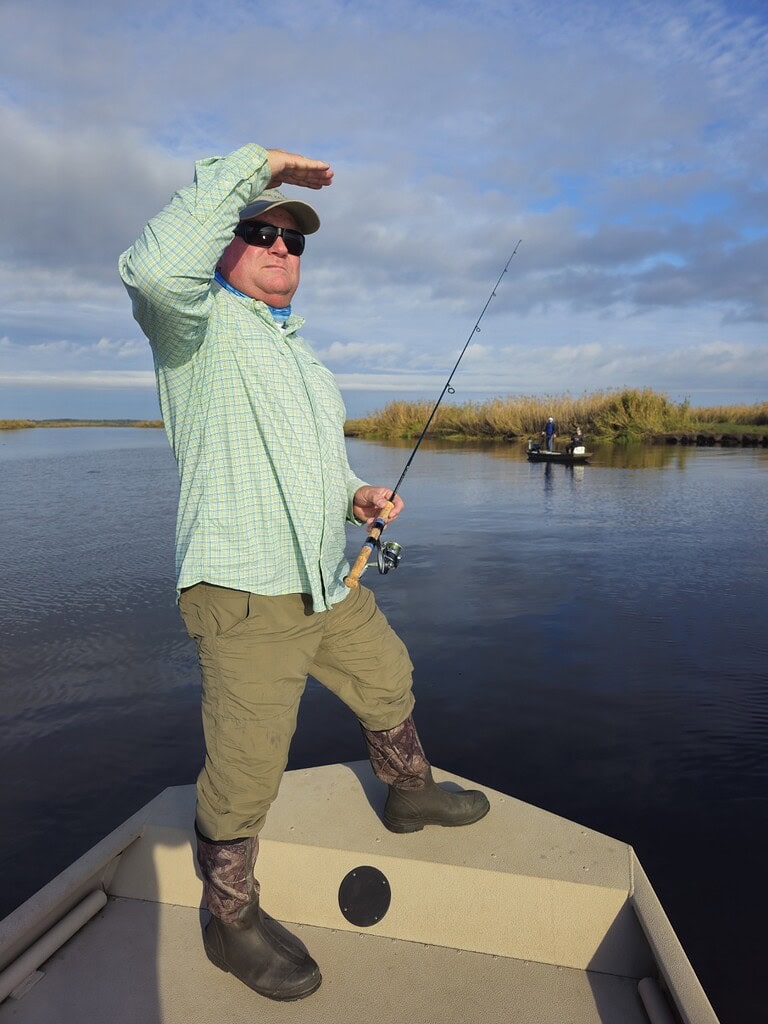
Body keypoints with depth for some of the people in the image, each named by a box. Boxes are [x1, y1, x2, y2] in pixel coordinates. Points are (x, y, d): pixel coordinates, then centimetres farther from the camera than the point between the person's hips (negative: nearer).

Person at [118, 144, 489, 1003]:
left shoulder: (306, 361, 21)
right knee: (245, 770, 0)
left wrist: (357, 496, 7)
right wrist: (254, 164, -19)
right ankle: (231, 920, 26)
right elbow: (155, 268, -30)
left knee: (389, 683, 23)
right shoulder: (200, 325, -5)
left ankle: (411, 795, 50)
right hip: (244, 593, -8)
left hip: (329, 584, 9)